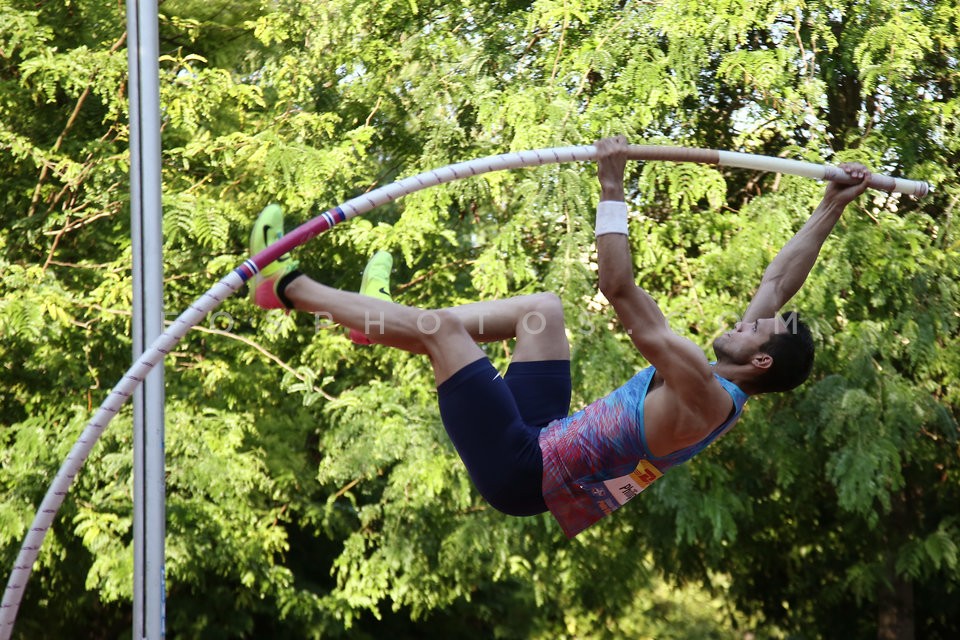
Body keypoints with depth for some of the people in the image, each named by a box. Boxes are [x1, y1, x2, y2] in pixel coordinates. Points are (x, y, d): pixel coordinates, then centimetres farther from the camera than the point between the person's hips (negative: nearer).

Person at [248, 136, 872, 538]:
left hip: (520, 469, -10)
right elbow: (779, 281, 13)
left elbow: (623, 293, -32)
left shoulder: (705, 396, -25)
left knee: (441, 327, -10)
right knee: (543, 306, 18)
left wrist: (612, 189, -30)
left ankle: (287, 285, 6)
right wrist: (833, 208, 15)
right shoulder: (725, 385, 1)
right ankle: (390, 310, 29)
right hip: (549, 439, 10)